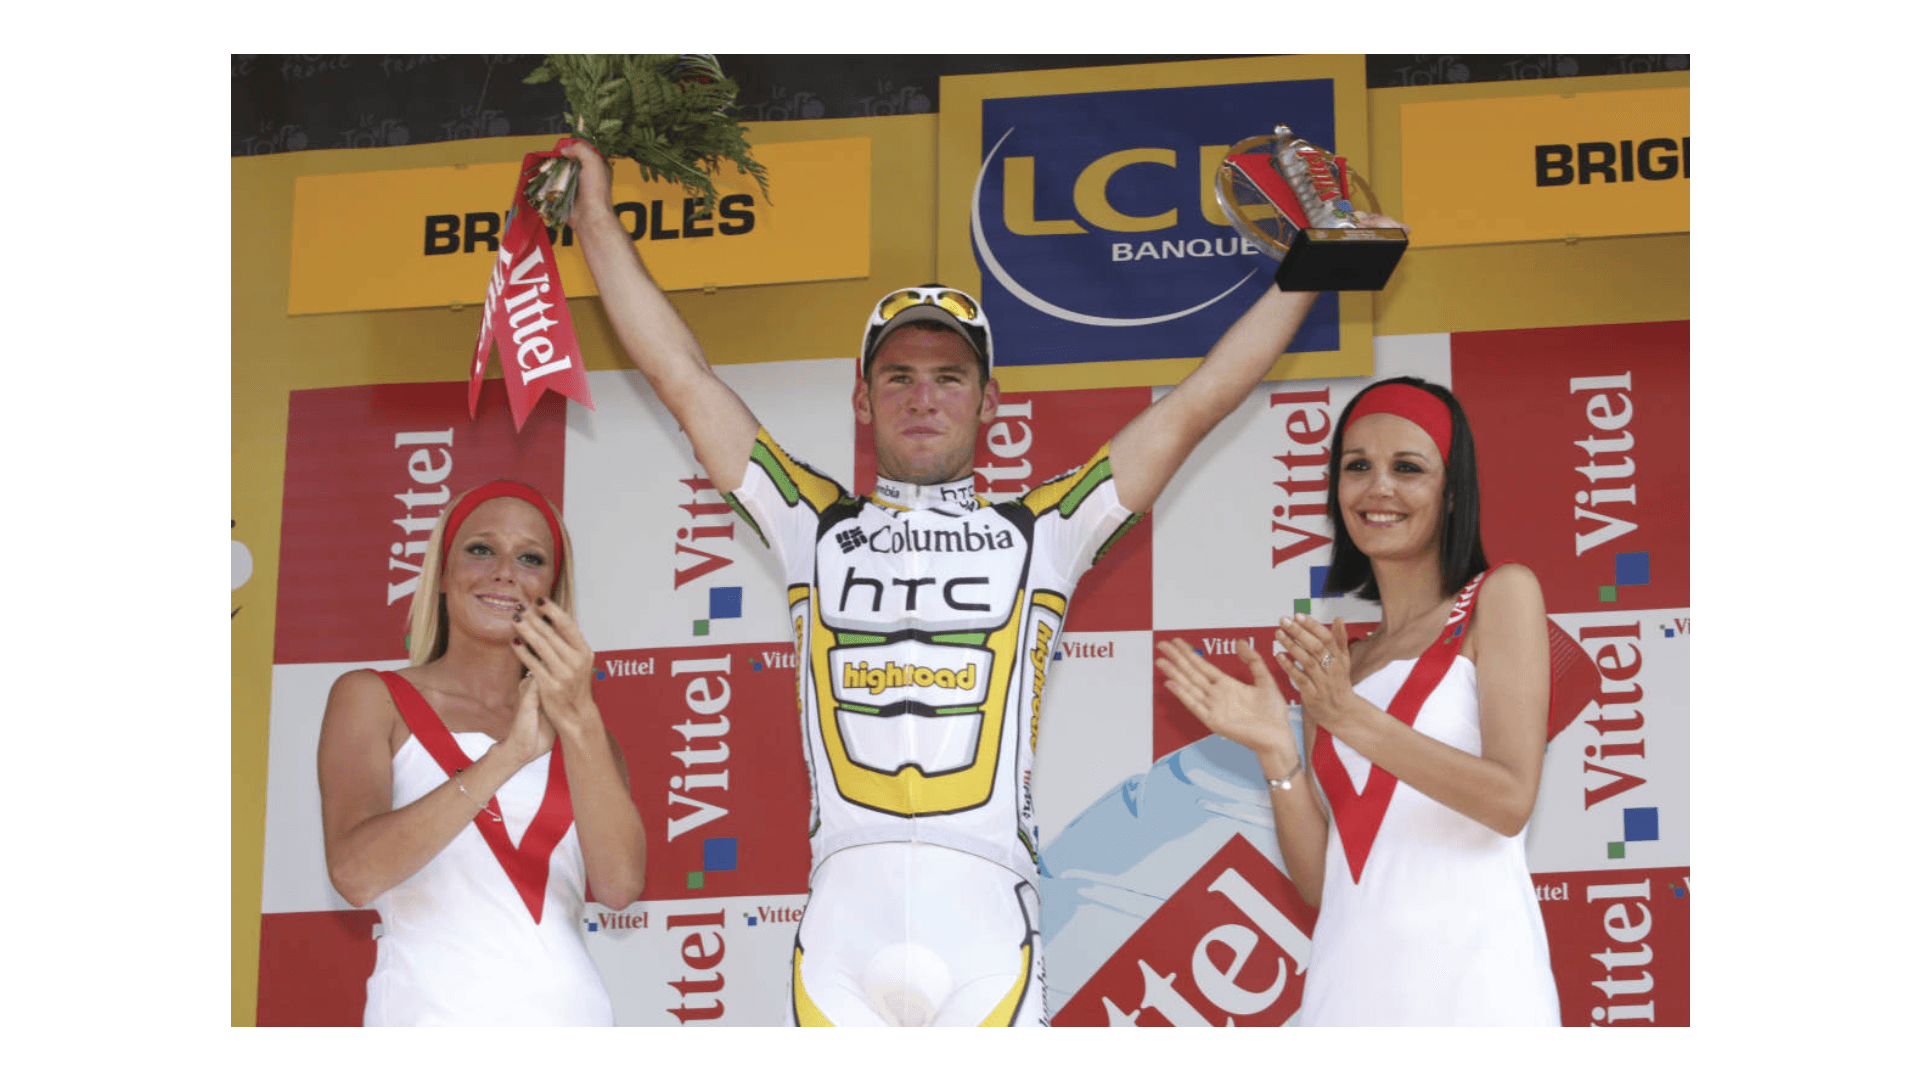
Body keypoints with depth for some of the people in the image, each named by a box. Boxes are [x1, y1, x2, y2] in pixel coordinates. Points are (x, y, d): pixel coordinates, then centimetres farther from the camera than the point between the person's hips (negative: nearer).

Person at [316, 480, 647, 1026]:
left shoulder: (583, 733, 15)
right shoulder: (372, 699, 6)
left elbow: (620, 884, -3)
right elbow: (356, 873, -10)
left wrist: (579, 721, -14)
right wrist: (508, 755, -17)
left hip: (570, 1009, 2)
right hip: (433, 1010, -2)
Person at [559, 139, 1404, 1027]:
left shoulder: (1037, 532, 19)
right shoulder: (815, 523, 20)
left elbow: (1190, 410, 21)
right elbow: (681, 377, 24)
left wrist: (1307, 269, 24)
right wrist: (596, 221, 26)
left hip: (985, 924, 0)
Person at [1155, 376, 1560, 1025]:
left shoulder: (1501, 595, 2)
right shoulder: (1332, 656, 14)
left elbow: (1511, 801, -10)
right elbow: (1320, 883, 9)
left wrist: (1351, 717, -16)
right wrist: (1275, 752, -6)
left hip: (1470, 983, -4)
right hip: (1348, 984, 4)